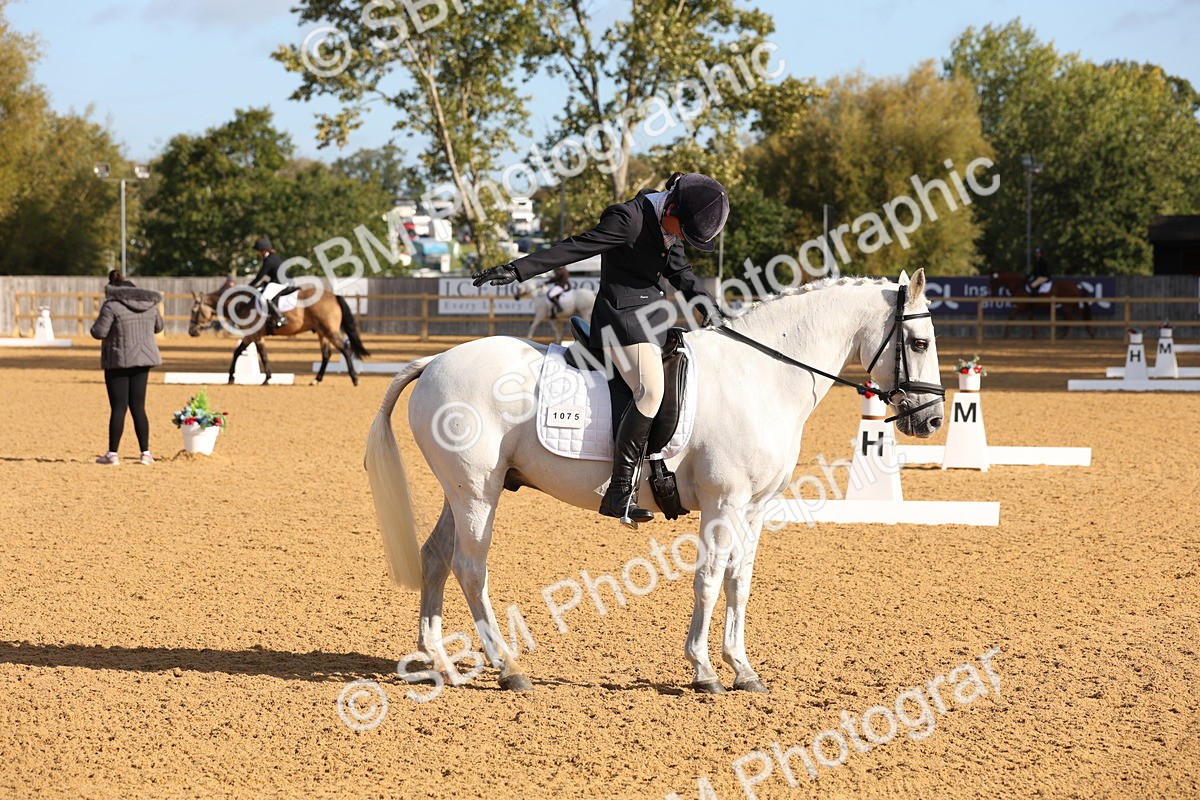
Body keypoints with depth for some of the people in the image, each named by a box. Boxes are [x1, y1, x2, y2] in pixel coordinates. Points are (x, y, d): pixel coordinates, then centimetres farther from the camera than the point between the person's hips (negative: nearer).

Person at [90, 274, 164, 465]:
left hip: (118, 361, -5)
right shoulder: (149, 304, 4)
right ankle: (145, 453, 7)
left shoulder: (111, 306, -14)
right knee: (138, 406, 11)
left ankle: (112, 454, 0)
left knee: (118, 408, -1)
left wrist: (100, 320, 5)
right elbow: (158, 327, 17)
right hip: (143, 359, 5)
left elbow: (98, 332, -15)